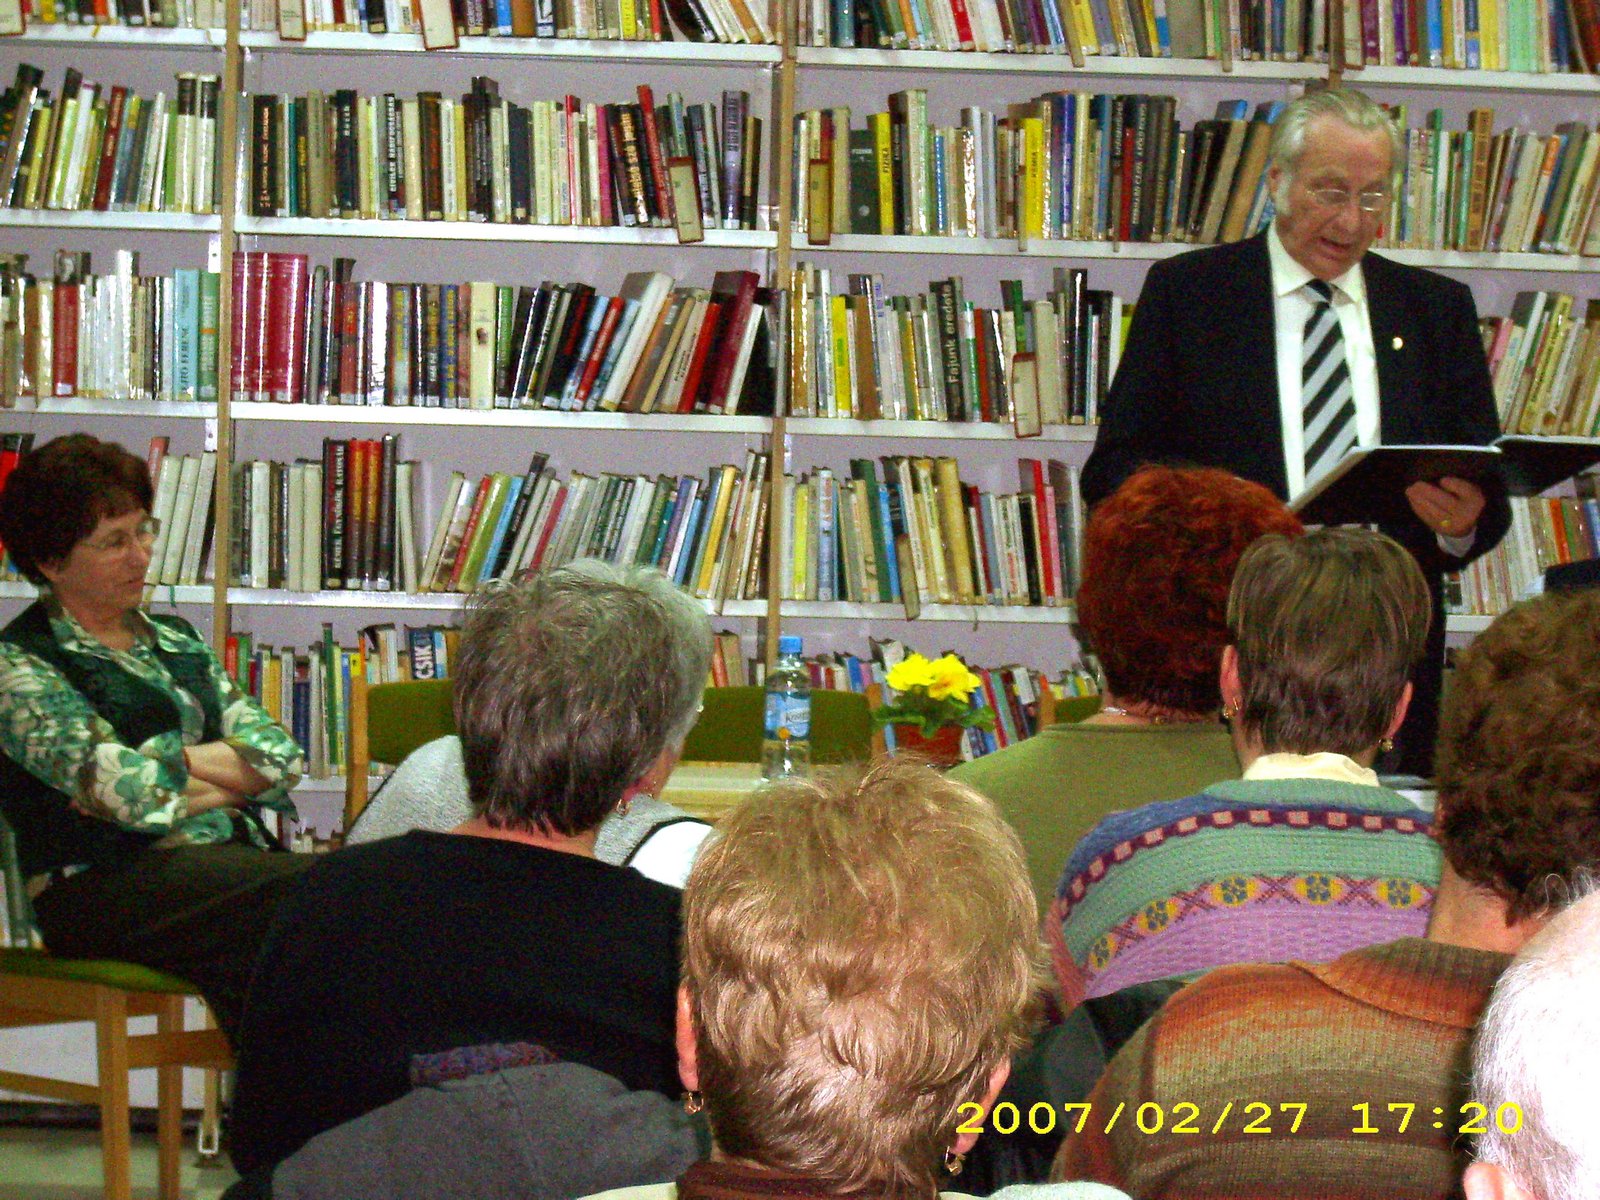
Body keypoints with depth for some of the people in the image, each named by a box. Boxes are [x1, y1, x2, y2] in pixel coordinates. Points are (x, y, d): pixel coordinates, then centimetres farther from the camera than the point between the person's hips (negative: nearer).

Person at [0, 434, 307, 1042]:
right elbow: (124, 791, -12)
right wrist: (234, 776, 3)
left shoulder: (175, 641, 24)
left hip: (231, 858, 6)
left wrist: (179, 758, -3)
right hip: (105, 888, -6)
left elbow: (283, 758, 13)